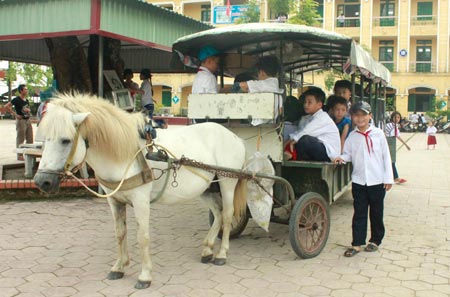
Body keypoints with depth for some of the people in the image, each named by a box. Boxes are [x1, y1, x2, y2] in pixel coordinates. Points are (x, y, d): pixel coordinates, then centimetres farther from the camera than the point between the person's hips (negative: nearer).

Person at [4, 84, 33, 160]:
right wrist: (15, 114, -16)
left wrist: (28, 110, 3)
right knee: (20, 139, -2)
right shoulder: (17, 100, -9)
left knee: (30, 139, 10)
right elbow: (6, 106, -16)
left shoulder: (26, 100, 13)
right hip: (21, 120, -8)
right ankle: (19, 155, 5)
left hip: (28, 120, 8)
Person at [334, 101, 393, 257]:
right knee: (359, 213, 4)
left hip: (377, 181, -1)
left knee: (376, 212, 11)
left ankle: (376, 240, 26)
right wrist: (341, 158, -17)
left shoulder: (378, 133, -2)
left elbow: (386, 156, 0)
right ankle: (357, 243, 8)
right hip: (358, 181, 1)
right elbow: (348, 154, 6)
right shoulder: (352, 136, 3)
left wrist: (388, 178, -3)